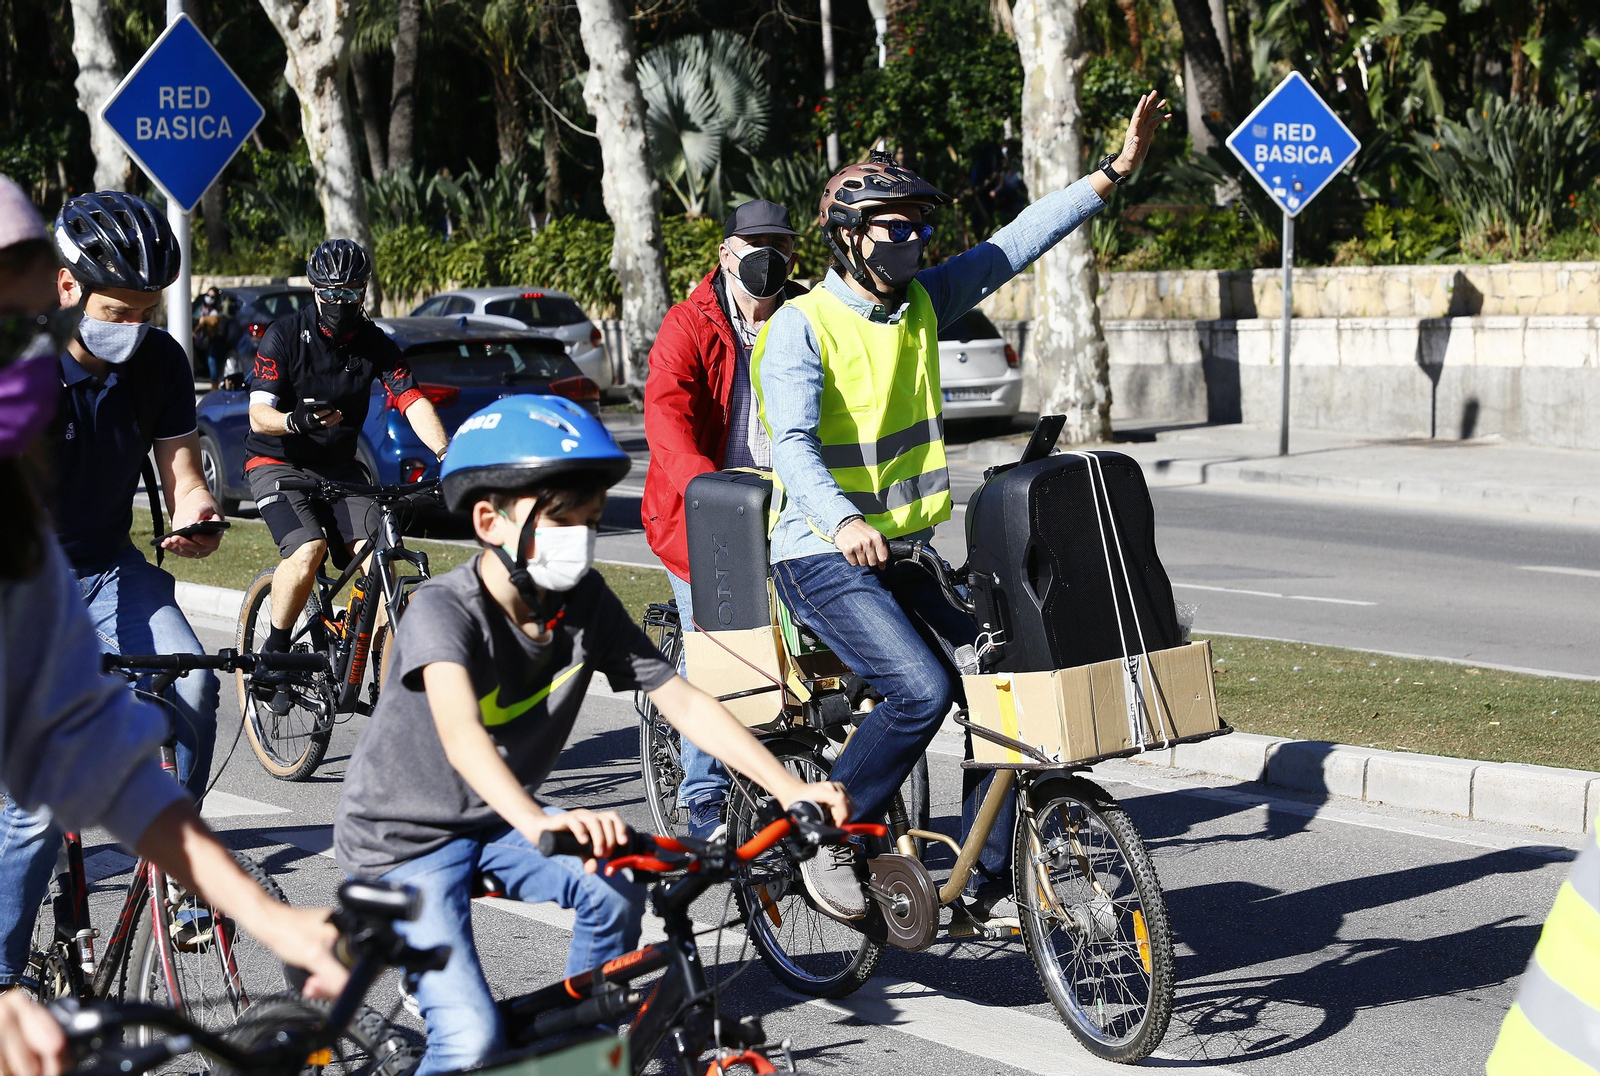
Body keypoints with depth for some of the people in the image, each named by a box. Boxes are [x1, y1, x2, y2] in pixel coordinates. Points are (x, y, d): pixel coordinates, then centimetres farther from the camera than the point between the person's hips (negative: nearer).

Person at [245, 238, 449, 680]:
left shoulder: (375, 344, -2)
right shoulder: (285, 336, -12)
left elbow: (413, 402, -14)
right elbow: (258, 414, -18)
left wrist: (446, 454, -32)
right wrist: (298, 420, -41)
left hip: (339, 468, 4)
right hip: (278, 463, -3)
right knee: (308, 550, -28)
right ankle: (273, 652, -8)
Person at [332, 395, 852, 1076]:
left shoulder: (587, 604, -10)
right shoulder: (443, 609, -27)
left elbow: (681, 701, -13)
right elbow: (460, 730, -44)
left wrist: (789, 788, -25)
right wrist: (537, 823, -63)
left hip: (500, 818, 6)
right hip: (408, 837, -6)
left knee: (616, 895, -22)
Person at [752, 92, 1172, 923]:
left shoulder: (923, 303, 8)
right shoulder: (801, 326, -12)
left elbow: (1017, 244, 9)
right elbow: (792, 441, -25)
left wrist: (1116, 170, 3)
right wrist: (842, 521, -44)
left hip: (909, 550, 7)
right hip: (824, 558, -7)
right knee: (922, 690, -25)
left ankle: (989, 883, 6)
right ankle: (827, 846, -6)